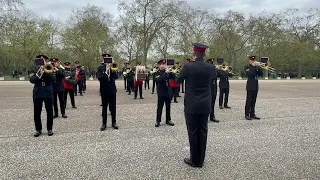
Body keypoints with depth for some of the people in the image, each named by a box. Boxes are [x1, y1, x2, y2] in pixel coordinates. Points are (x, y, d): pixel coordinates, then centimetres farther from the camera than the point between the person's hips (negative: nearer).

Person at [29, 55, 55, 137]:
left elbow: (52, 78, -8)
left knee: (49, 112, 4)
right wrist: (39, 74, -23)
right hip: (37, 94, 0)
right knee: (36, 113, 4)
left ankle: (49, 129, 16)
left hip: (48, 93, 0)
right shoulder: (34, 70, 7)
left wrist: (44, 72, -19)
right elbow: (32, 80, -8)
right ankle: (38, 129, 18)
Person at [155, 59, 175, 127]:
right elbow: (159, 80, -22)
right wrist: (166, 73, -24)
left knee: (168, 107, 10)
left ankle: (168, 120, 21)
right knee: (160, 107, 0)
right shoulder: (157, 73, -3)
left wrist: (169, 72, -13)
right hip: (161, 93, -4)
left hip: (168, 92, 5)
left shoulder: (167, 72, 10)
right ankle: (158, 121, 8)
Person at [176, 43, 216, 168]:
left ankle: (194, 160, 16)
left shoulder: (188, 67, -13)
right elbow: (214, 75, 23)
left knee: (193, 132, 6)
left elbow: (178, 81, 1)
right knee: (202, 132, 11)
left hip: (191, 105, -4)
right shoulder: (210, 67, 0)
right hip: (205, 105, 4)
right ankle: (200, 160, 21)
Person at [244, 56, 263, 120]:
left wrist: (259, 68, -6)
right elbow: (249, 74, -21)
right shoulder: (247, 67, -2)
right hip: (250, 86, -6)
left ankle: (252, 114, 15)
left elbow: (261, 74, 8)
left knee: (253, 101, 9)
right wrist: (253, 66, -15)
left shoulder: (256, 67, 15)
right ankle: (247, 115, 0)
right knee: (248, 101, -5)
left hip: (256, 86, 6)